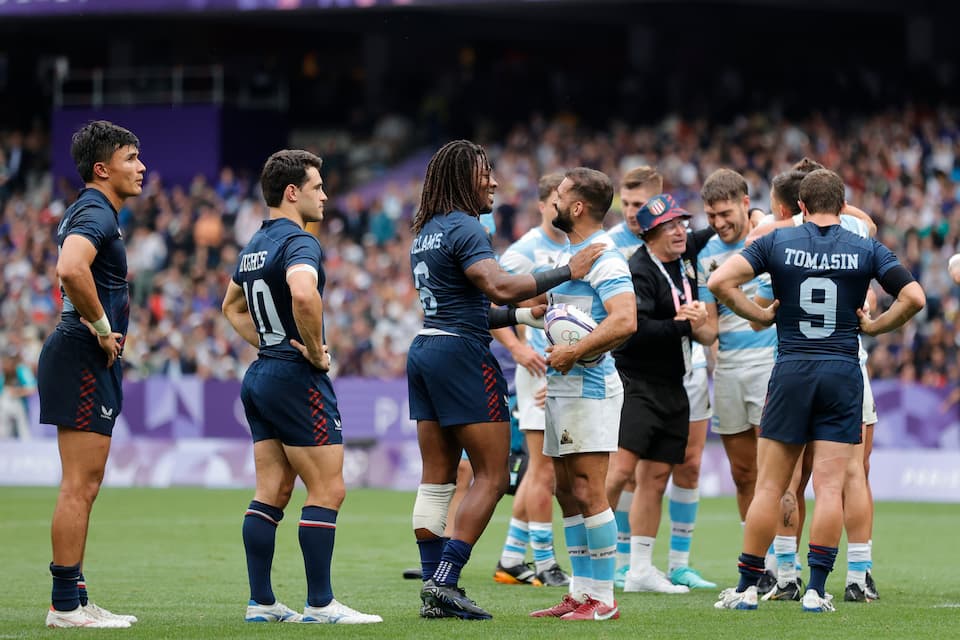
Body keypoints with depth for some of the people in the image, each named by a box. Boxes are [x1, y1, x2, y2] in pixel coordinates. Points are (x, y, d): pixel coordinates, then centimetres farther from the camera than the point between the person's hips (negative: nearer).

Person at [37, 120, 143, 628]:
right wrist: (101, 328, -21)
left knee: (84, 486, 13)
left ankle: (74, 600, 17)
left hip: (90, 362, 11)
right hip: (85, 362, -11)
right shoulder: (96, 214, -14)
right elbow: (70, 270, -33)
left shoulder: (88, 213, 19)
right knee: (79, 487, -9)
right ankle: (65, 606, -8)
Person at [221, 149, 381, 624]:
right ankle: (320, 603, -5)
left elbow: (232, 306, 30)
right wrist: (316, 349, -21)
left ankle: (261, 602, 8)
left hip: (260, 375, 9)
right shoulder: (299, 242, -15)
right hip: (297, 379, -9)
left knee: (271, 493, 9)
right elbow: (303, 294, -36)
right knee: (327, 491, -4)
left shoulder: (254, 246, 15)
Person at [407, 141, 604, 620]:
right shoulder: (463, 228, -12)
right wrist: (565, 272, -20)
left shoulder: (426, 232, 17)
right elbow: (499, 287, -26)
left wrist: (527, 315, 14)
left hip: (425, 350, 9)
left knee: (436, 480, 8)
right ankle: (445, 579, -10)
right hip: (462, 354, -9)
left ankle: (434, 590, 7)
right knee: (492, 475, -3)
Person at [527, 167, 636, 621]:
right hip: (561, 387, 10)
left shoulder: (604, 257, -15)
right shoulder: (568, 253, 16)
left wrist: (572, 353, -21)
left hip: (588, 387, -10)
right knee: (568, 490, 11)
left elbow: (624, 320, -27)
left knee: (588, 493, -9)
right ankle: (580, 592, 16)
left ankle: (603, 599, -6)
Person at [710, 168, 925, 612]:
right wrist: (874, 326, 8)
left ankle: (746, 588, 9)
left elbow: (720, 281, -7)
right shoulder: (866, 249, 3)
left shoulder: (778, 242, 2)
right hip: (843, 375, 0)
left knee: (769, 486, 5)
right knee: (829, 486, 1)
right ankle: (816, 590, -3)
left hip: (790, 373, 0)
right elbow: (914, 297, -4)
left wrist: (760, 315, 4)